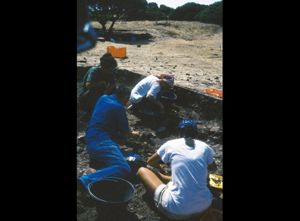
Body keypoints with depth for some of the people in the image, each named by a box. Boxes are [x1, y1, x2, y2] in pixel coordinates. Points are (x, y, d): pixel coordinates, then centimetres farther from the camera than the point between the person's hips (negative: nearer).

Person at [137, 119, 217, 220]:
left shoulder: (170, 144, 1)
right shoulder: (205, 147, 6)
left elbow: (150, 162, 19)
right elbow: (214, 167, 28)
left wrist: (159, 170, 38)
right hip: (205, 205, 3)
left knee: (142, 170, 12)